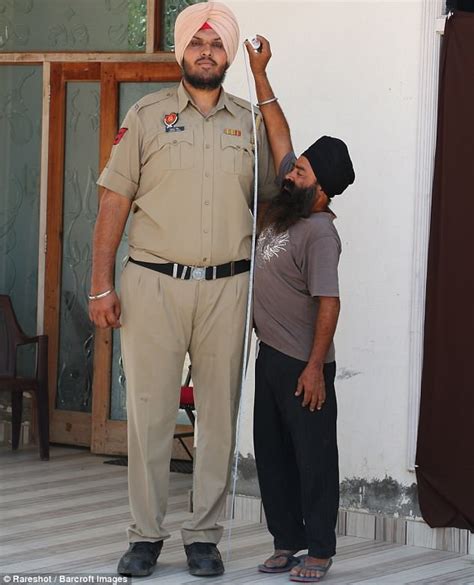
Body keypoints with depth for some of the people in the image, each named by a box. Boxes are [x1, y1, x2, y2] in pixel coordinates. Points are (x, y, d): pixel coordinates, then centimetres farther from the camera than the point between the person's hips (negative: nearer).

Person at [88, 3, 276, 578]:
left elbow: (271, 198, 22)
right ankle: (145, 536, 7)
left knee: (219, 415, 3)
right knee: (149, 412, 0)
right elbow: (115, 202, 2)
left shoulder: (250, 121, 10)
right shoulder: (147, 114, 4)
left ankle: (204, 536, 11)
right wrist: (101, 284, -4)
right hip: (153, 285, -2)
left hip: (227, 287, 2)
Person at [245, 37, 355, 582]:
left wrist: (315, 367, -23)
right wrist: (259, 73, 10)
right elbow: (279, 136, 11)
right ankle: (287, 541, 21)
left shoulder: (320, 231, -18)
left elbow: (327, 303, -21)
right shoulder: (286, 201, 4)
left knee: (313, 456, -1)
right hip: (270, 354, 9)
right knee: (271, 453, 12)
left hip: (302, 364, -9)